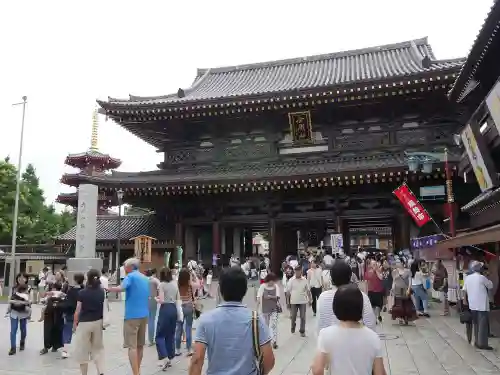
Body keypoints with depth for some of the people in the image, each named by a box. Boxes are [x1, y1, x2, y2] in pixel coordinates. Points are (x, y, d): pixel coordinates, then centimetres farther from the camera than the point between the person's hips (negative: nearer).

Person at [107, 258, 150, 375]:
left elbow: (120, 288, -27)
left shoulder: (131, 276, -8)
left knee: (132, 346, -7)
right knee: (140, 345, 15)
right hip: (144, 314, 8)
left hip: (132, 315, -8)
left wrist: (107, 288, -12)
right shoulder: (145, 278, 15)